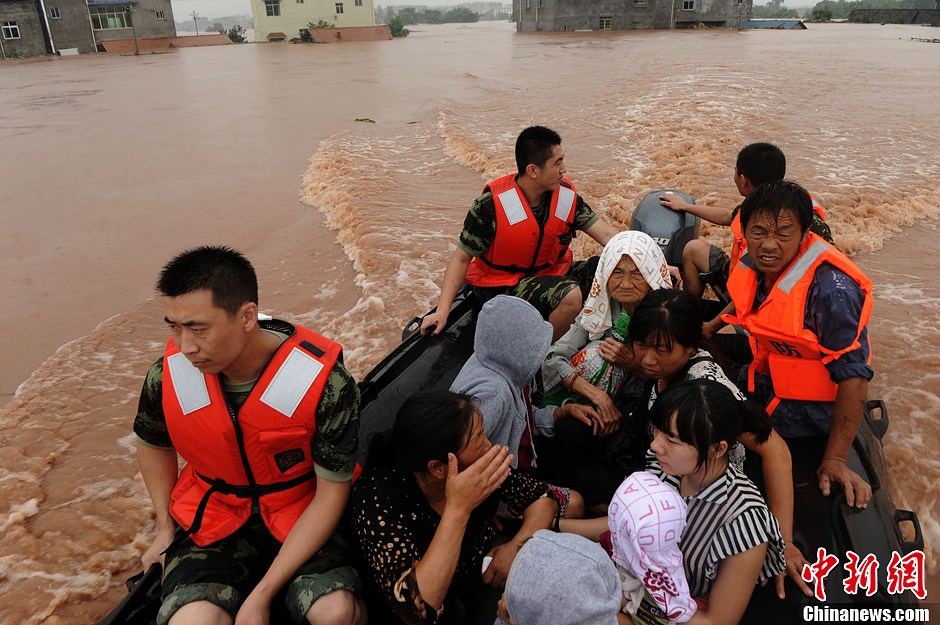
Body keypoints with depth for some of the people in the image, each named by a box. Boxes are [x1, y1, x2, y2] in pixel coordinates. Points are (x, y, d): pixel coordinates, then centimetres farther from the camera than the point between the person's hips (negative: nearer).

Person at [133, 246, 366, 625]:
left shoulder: (325, 383, -25)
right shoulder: (167, 377, -14)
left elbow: (331, 493, -16)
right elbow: (152, 443, 11)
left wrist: (261, 595, -19)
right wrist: (165, 528, 7)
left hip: (303, 517, -1)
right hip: (214, 519, 2)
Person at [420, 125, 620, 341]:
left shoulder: (566, 195, -6)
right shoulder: (492, 204, -21)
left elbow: (606, 234, -6)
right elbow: (462, 258, -16)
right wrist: (442, 311, -23)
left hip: (549, 272, 7)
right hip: (502, 285, -6)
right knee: (570, 297, -31)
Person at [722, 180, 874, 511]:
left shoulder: (829, 289, -31)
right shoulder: (756, 265, -9)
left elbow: (853, 378, -28)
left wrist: (835, 459, -28)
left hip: (808, 408, -7)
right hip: (768, 377, 7)